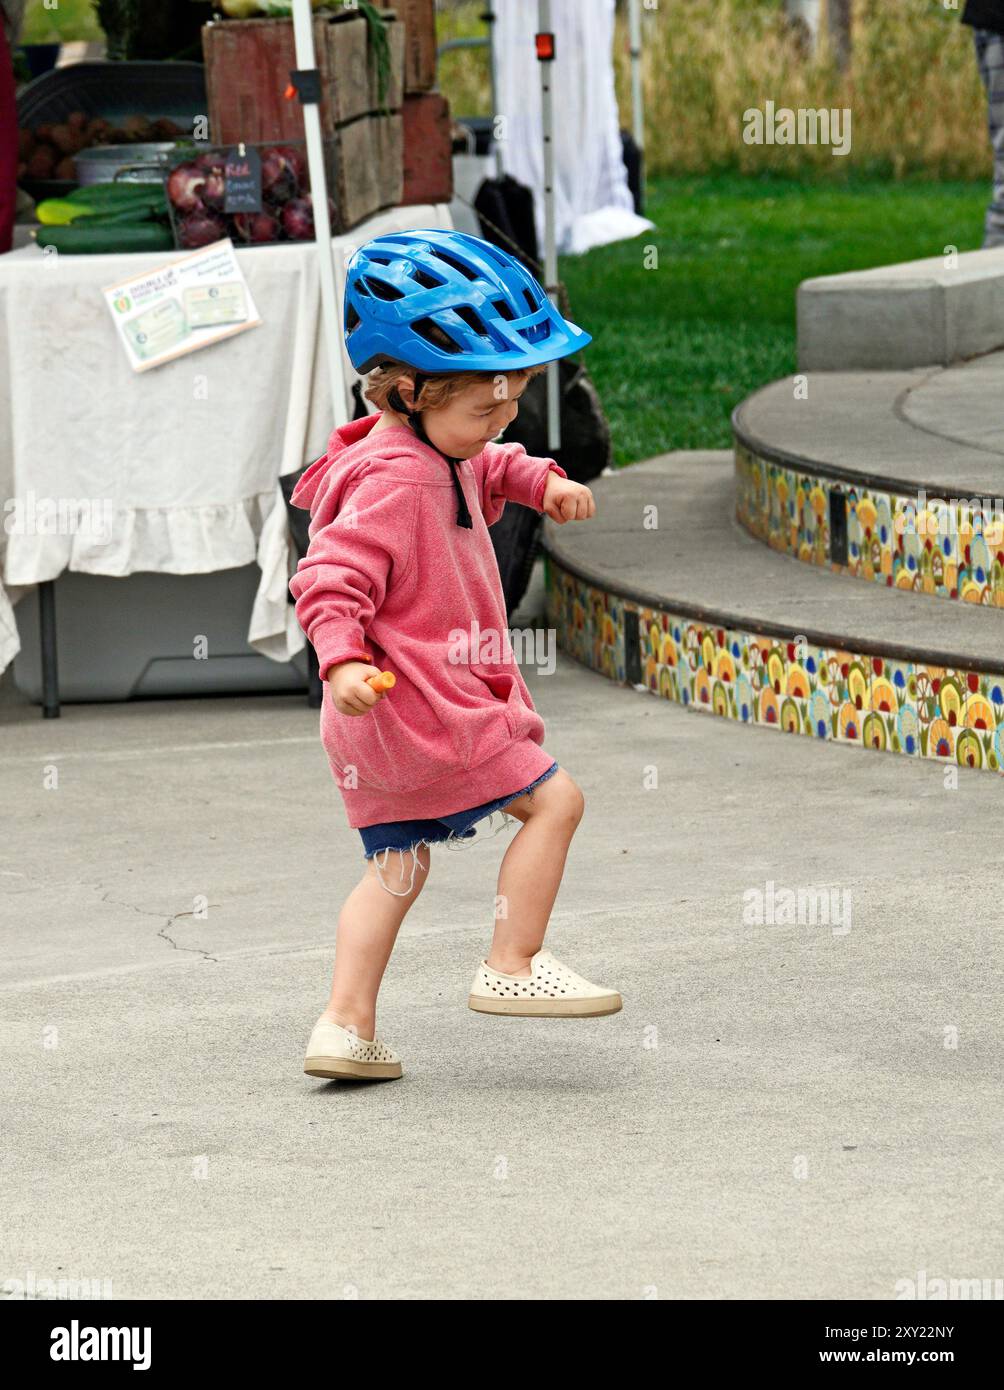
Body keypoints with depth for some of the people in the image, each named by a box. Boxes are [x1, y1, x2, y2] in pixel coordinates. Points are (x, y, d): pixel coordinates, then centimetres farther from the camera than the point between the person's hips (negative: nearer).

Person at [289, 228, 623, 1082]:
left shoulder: (442, 452, 12)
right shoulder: (390, 481, -21)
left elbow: (486, 470, 35)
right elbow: (330, 578, -27)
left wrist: (541, 480, 17)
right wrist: (343, 660, -41)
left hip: (380, 725, 11)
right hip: (418, 702, -11)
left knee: (398, 865, 14)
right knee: (553, 798, -4)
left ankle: (345, 1024, 10)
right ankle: (511, 968, 1)